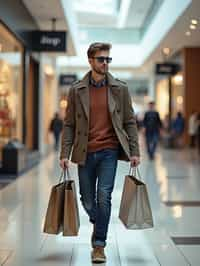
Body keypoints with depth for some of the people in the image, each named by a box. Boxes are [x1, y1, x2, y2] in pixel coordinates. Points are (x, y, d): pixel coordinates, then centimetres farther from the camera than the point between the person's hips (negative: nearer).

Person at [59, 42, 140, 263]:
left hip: (109, 151, -1)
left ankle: (99, 245, 1)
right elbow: (69, 125, 4)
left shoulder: (120, 89, 4)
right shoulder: (76, 90, 3)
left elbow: (130, 122, 6)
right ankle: (98, 224, 40)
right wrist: (65, 154, -3)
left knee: (104, 196, -10)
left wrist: (134, 152, 0)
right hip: (85, 153, 1)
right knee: (87, 199, 9)